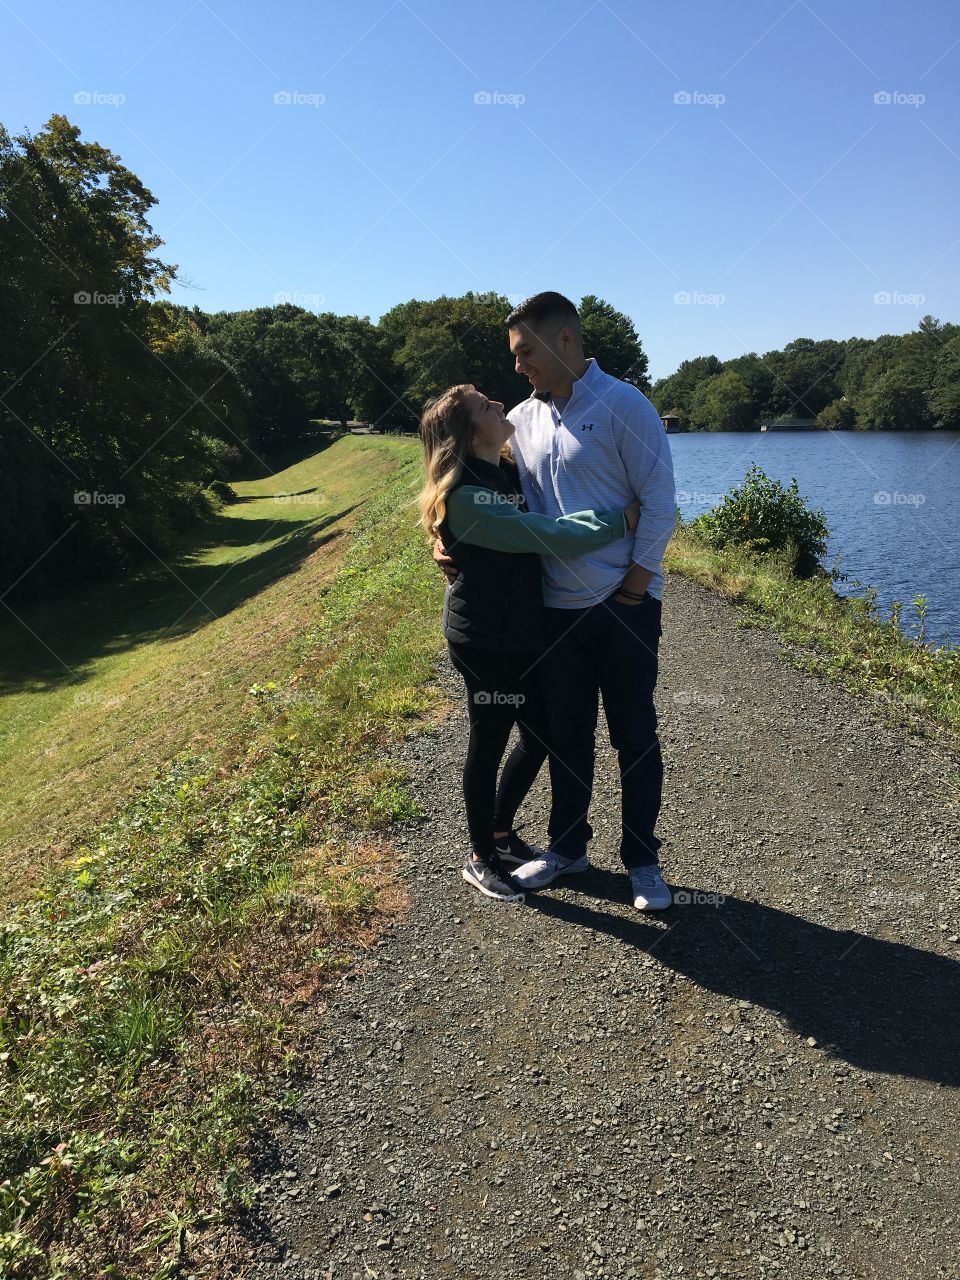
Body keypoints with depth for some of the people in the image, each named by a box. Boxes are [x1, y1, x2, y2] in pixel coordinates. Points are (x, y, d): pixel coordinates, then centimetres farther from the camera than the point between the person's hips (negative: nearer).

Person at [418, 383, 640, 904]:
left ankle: (501, 833, 37)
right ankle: (480, 858, 26)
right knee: (490, 743, 5)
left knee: (540, 736, 16)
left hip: (523, 630, 9)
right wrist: (620, 520, -23)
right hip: (485, 639, -9)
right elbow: (542, 534, -27)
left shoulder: (510, 473, 7)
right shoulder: (462, 497, -21)